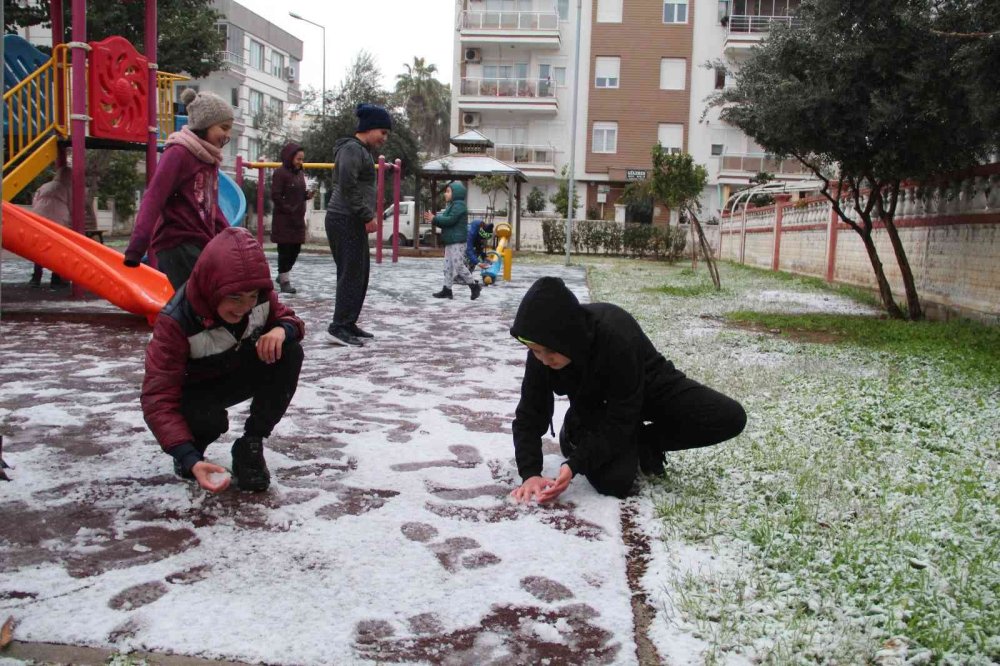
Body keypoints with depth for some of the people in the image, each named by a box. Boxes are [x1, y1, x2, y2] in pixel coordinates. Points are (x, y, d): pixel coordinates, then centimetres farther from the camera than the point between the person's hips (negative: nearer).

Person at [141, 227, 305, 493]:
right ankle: (193, 447, 2)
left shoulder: (259, 296, -23)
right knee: (207, 418, -38)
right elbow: (158, 399, -38)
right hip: (195, 390, -4)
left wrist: (282, 329, -33)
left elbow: (286, 318, -4)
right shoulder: (176, 322, -36)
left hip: (239, 374, 4)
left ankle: (250, 445, -11)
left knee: (289, 353, -24)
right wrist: (190, 458, -52)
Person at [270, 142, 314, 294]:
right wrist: (289, 209, -17)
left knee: (295, 249, 12)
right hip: (284, 219, -8)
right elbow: (275, 196, -15)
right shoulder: (280, 173, -11)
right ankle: (284, 281, 7)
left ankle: (282, 275, 29)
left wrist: (308, 195, 1)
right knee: (285, 249, -2)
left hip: (298, 218, 8)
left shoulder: (299, 173, 12)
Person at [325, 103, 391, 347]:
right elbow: (348, 187, -21)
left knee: (360, 273, 12)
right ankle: (338, 327, -7)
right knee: (351, 273, -10)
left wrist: (368, 215, 14)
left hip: (353, 221, 10)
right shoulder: (352, 148, -12)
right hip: (345, 220, -10)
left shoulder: (362, 150, 20)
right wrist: (367, 216, -18)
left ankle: (348, 323, 18)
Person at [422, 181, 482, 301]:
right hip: (450, 241, 11)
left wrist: (434, 219, -16)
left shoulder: (459, 205, -13)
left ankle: (475, 286, 1)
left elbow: (450, 220, -24)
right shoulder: (452, 205, 20)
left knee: (458, 265, -9)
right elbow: (446, 220, 21)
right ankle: (447, 290, 11)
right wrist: (434, 219, 5)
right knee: (448, 266, 9)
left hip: (457, 242, -11)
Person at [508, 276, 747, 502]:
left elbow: (620, 419, -33)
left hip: (650, 387, -1)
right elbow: (529, 416, -19)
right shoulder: (542, 348, -27)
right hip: (595, 404, 1)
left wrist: (574, 465, -40)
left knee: (731, 418, -21)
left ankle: (645, 441, -1)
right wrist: (531, 473, -33)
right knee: (613, 482, -24)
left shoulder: (617, 337, -40)